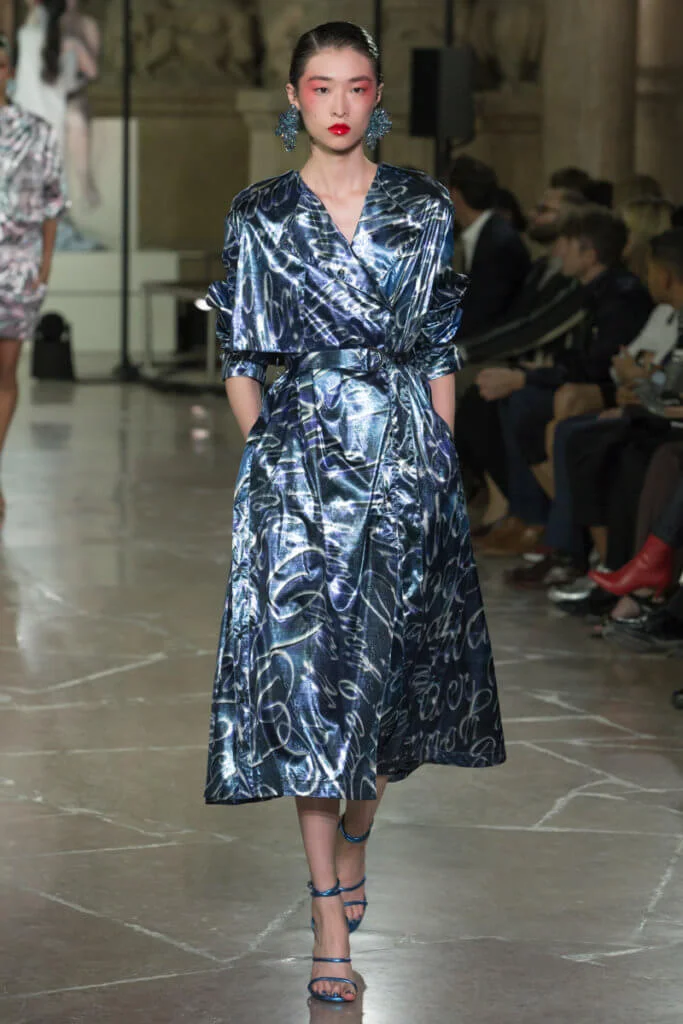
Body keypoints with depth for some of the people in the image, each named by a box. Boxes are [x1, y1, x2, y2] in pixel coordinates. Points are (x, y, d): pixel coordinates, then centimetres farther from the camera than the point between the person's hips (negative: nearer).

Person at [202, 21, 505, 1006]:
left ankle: (354, 839, 32)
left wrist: (439, 453, 2)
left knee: (390, 660, 6)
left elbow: (443, 351, 7)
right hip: (298, 461, -1)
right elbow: (240, 360, 7)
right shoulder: (259, 216, 4)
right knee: (304, 671, -6)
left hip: (406, 455, 1)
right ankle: (331, 914, -3)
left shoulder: (424, 207, 5)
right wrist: (267, 449, 0)